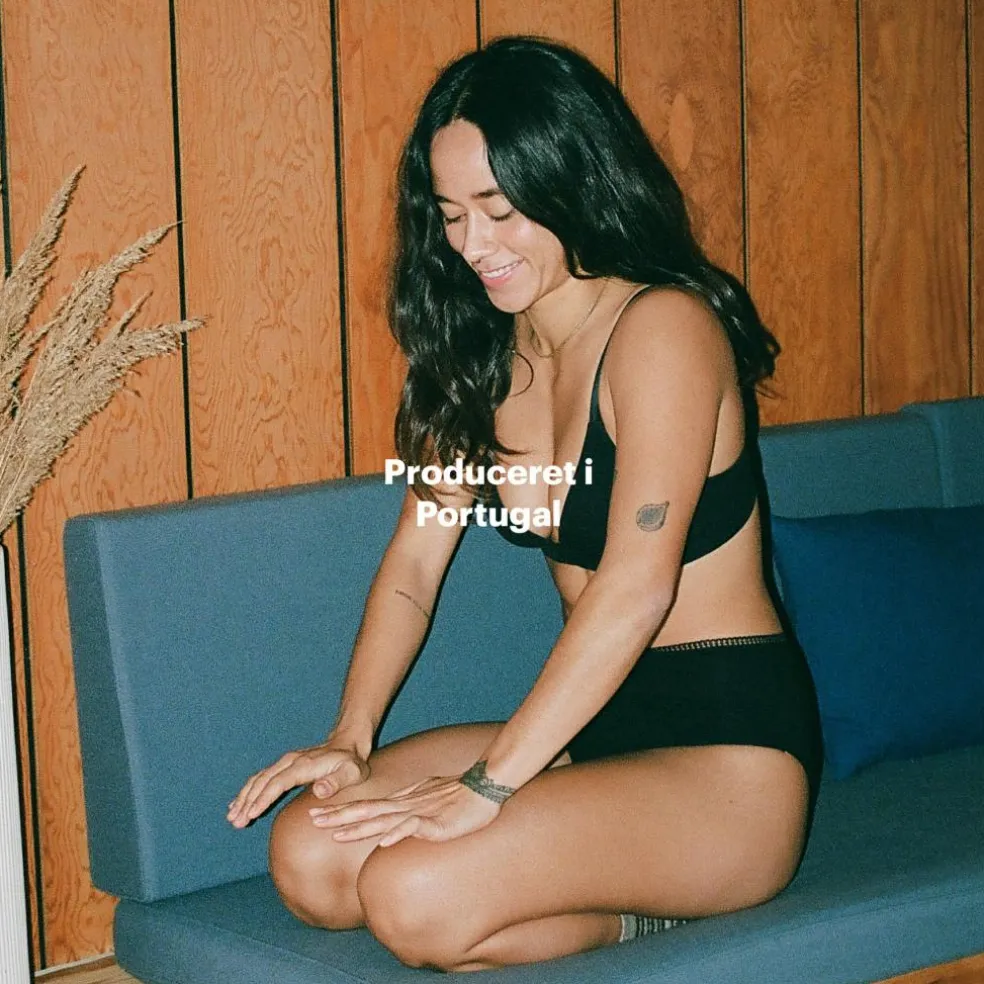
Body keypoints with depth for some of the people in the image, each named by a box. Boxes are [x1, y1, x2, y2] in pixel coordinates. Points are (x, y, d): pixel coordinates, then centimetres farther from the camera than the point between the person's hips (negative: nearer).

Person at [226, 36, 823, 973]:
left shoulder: (662, 328, -16)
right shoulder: (483, 357, 9)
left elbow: (636, 588, -24)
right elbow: (413, 560, 6)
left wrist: (488, 784, -28)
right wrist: (350, 738, -9)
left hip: (730, 754, -8)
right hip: (592, 729, 8)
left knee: (414, 894, -27)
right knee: (308, 857, -11)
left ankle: (636, 915, -1)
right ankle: (627, 889, -1)